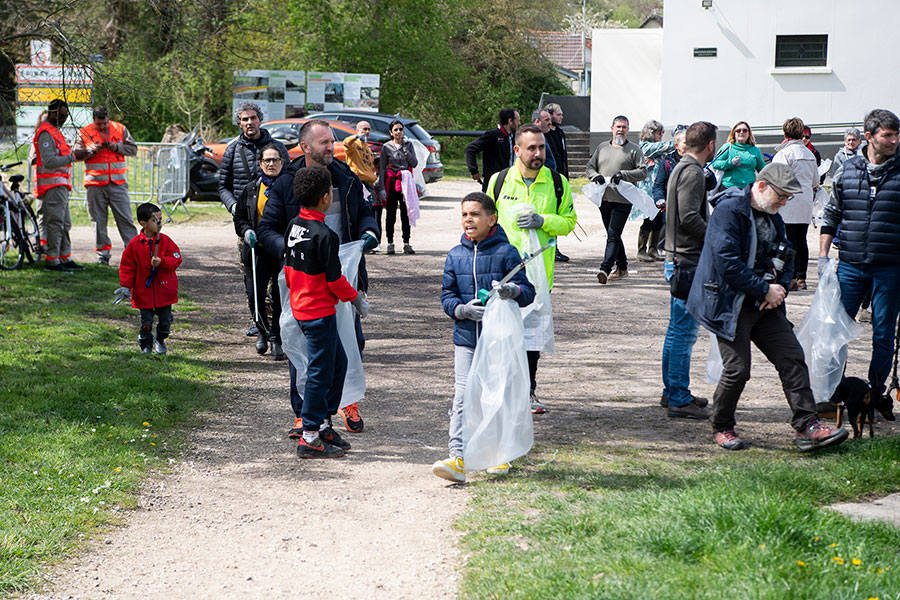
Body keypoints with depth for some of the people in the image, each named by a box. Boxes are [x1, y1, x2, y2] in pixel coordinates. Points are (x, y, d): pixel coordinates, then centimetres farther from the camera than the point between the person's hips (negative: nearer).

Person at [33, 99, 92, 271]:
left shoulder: (54, 131, 20)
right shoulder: (46, 133, -14)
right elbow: (49, 161, -23)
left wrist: (74, 154, 13)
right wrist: (73, 156, -22)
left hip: (60, 185, 11)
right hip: (52, 186, -11)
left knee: (64, 224, 13)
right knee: (54, 223, -8)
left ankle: (65, 259, 19)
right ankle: (52, 261, -4)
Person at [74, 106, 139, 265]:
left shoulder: (120, 129, 7)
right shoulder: (85, 132, 5)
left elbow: (133, 149, 8)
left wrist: (117, 147, -8)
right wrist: (92, 150, -13)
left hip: (117, 182, 0)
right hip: (95, 183, 0)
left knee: (124, 217, -1)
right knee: (98, 219, 3)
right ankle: (103, 253, 10)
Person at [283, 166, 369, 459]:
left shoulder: (294, 226, 6)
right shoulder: (324, 235, -20)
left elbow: (289, 269, 14)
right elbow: (334, 280, -17)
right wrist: (356, 298, -2)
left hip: (300, 305, 9)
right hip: (319, 312, -9)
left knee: (338, 362, 19)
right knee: (320, 372, -2)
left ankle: (323, 424, 24)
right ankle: (310, 439, 3)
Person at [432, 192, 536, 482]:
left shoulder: (506, 252, -4)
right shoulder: (455, 255, 5)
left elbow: (528, 292, -4)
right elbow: (447, 295, 8)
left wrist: (513, 291, -27)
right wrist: (462, 309, -13)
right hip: (466, 338, 2)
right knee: (463, 397, -7)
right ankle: (458, 459, -11)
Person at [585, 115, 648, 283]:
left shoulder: (634, 150, 2)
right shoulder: (602, 147, 15)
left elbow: (643, 172, -5)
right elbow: (589, 167, 18)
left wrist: (623, 174, -17)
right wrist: (595, 176, -5)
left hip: (622, 200, -5)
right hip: (604, 198, 6)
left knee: (613, 235, -14)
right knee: (613, 235, 13)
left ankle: (605, 268, -21)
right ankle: (622, 267, 25)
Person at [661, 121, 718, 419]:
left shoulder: (680, 168, 16)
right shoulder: (693, 172, -15)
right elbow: (689, 217, -23)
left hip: (676, 259, 11)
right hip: (688, 262, -11)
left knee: (677, 329, 17)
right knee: (684, 331, -7)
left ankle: (672, 392, 25)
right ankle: (679, 398, -4)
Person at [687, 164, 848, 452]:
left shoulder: (772, 217, 13)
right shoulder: (728, 211, -15)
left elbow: (785, 258, 21)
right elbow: (728, 263, -22)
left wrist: (780, 287, -1)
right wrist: (765, 290, -16)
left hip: (765, 304, 8)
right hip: (731, 304, -8)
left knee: (792, 357, -2)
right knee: (737, 369, -8)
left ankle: (807, 427, -2)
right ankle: (722, 428, 13)